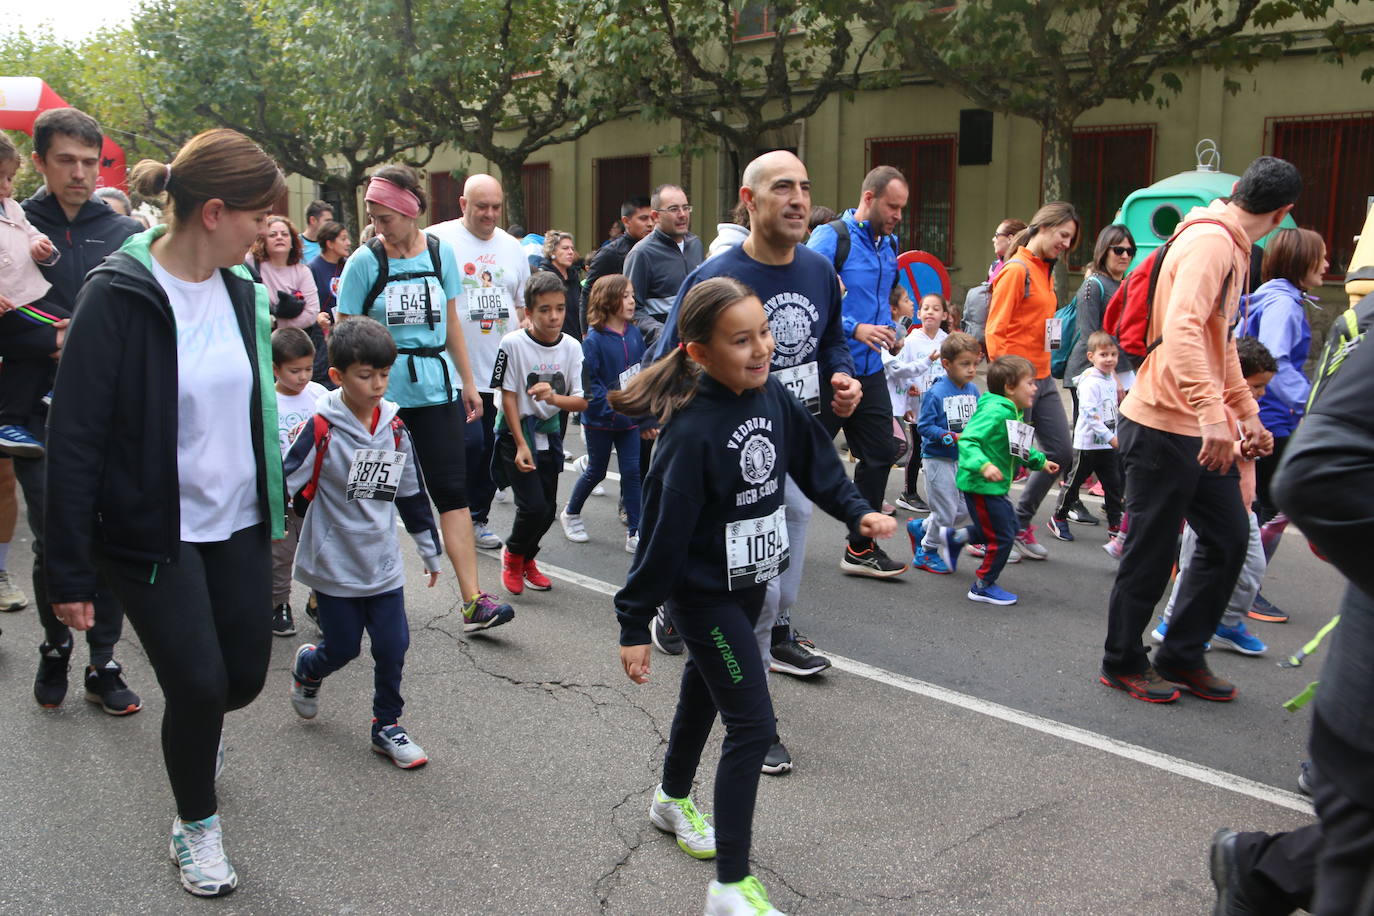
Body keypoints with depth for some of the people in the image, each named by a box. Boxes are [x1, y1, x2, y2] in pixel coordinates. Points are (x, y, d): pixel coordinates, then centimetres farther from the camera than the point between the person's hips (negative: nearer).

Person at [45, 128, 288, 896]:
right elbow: (75, 439, -17)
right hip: (154, 533, -6)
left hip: (238, 522, 6)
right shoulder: (120, 295, -18)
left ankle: (194, 735, 47)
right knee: (198, 683, -2)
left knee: (244, 677, 10)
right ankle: (196, 824, 26)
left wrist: (273, 510, 17)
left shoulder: (241, 289, 2)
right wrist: (70, 572, -16)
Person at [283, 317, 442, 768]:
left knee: (393, 647, 1)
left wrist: (430, 549, 17)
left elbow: (412, 493, 11)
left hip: (384, 565, 4)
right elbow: (282, 484, -13)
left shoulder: (395, 429, 1)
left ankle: (386, 727, 20)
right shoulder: (322, 430, -15)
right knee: (343, 647, 9)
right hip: (335, 564, -4)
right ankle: (307, 668, 44)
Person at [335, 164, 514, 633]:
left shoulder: (441, 253, 4)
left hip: (435, 389, 2)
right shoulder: (364, 262, -4)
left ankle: (473, 601, -3)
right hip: (380, 394, -2)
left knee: (452, 490, -2)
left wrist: (468, 381, 14)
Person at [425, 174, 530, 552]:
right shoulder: (437, 240, -3)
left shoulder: (512, 247, 13)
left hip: (503, 371, 5)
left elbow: (523, 306, 20)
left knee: (494, 448, 8)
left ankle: (478, 518, 22)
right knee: (470, 443, -12)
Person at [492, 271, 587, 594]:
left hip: (549, 433, 4)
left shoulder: (572, 347, -5)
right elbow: (508, 397, -12)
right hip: (515, 433, -4)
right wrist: (521, 445, -15)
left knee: (548, 509, 8)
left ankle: (526, 560, 34)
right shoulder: (513, 343, -16)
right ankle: (513, 554, 17)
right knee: (533, 505, -13)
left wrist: (553, 397, -29)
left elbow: (581, 401, -7)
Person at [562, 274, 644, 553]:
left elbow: (644, 370, 11)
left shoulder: (635, 335, 0)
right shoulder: (594, 340, -15)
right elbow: (589, 381, -16)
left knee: (632, 471, 1)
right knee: (596, 472, 11)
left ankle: (635, 533, 7)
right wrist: (612, 408, -21)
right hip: (601, 420, -4)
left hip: (630, 418, 4)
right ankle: (571, 513, 36)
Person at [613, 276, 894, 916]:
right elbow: (663, 533, -26)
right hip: (702, 594, -8)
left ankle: (674, 800, 53)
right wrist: (634, 626, -21)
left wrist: (857, 511, -1)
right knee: (752, 724, -9)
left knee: (705, 689, 27)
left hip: (749, 582, 8)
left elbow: (813, 458, 10)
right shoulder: (692, 432, -28)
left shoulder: (773, 398, -7)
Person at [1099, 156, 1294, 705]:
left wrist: (1248, 413, 24)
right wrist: (1212, 413, -37)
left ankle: (1181, 658, 25)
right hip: (1163, 428, -10)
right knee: (1152, 552, 1)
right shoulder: (1210, 242, -16)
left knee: (1228, 539, 13)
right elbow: (1181, 329, -31)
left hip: (1198, 432, 10)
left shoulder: (1231, 248, 17)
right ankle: (1122, 664, 18)